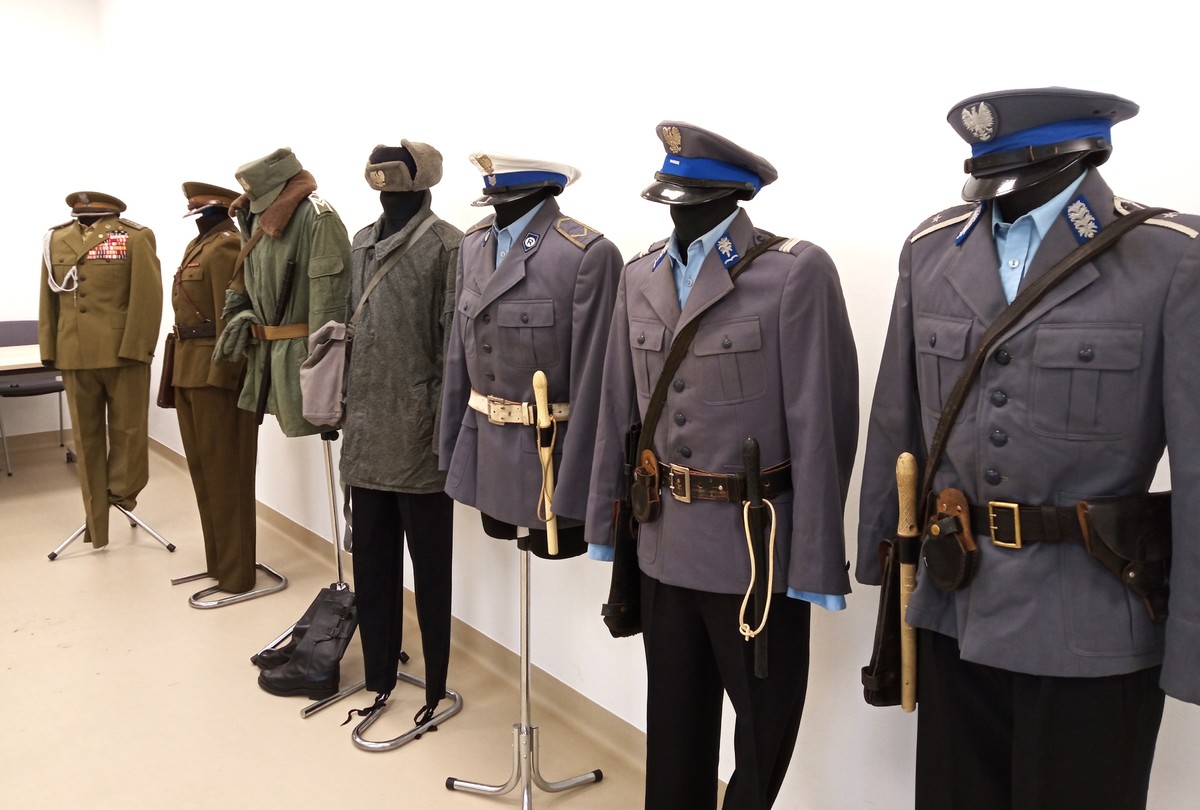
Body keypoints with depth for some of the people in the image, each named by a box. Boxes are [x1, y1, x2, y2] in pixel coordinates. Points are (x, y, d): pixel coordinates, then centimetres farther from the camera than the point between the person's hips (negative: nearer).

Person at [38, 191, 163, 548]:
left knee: (128, 429, 7)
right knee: (86, 439, 10)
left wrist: (135, 346, -15)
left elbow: (147, 296, -8)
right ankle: (96, 521, 21)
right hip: (74, 355, 4)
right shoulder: (55, 240, 12)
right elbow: (48, 300, 13)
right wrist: (49, 350, 7)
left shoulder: (135, 237, -2)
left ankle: (122, 492, 30)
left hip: (124, 351, -4)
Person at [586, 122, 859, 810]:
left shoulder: (797, 273, -12)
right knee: (674, 720, 21)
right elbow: (620, 411, 8)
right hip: (665, 543, 5)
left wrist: (816, 561, -14)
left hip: (757, 546, -5)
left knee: (766, 725, 14)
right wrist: (609, 520, 9)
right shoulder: (640, 276, 6)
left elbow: (819, 425, -14)